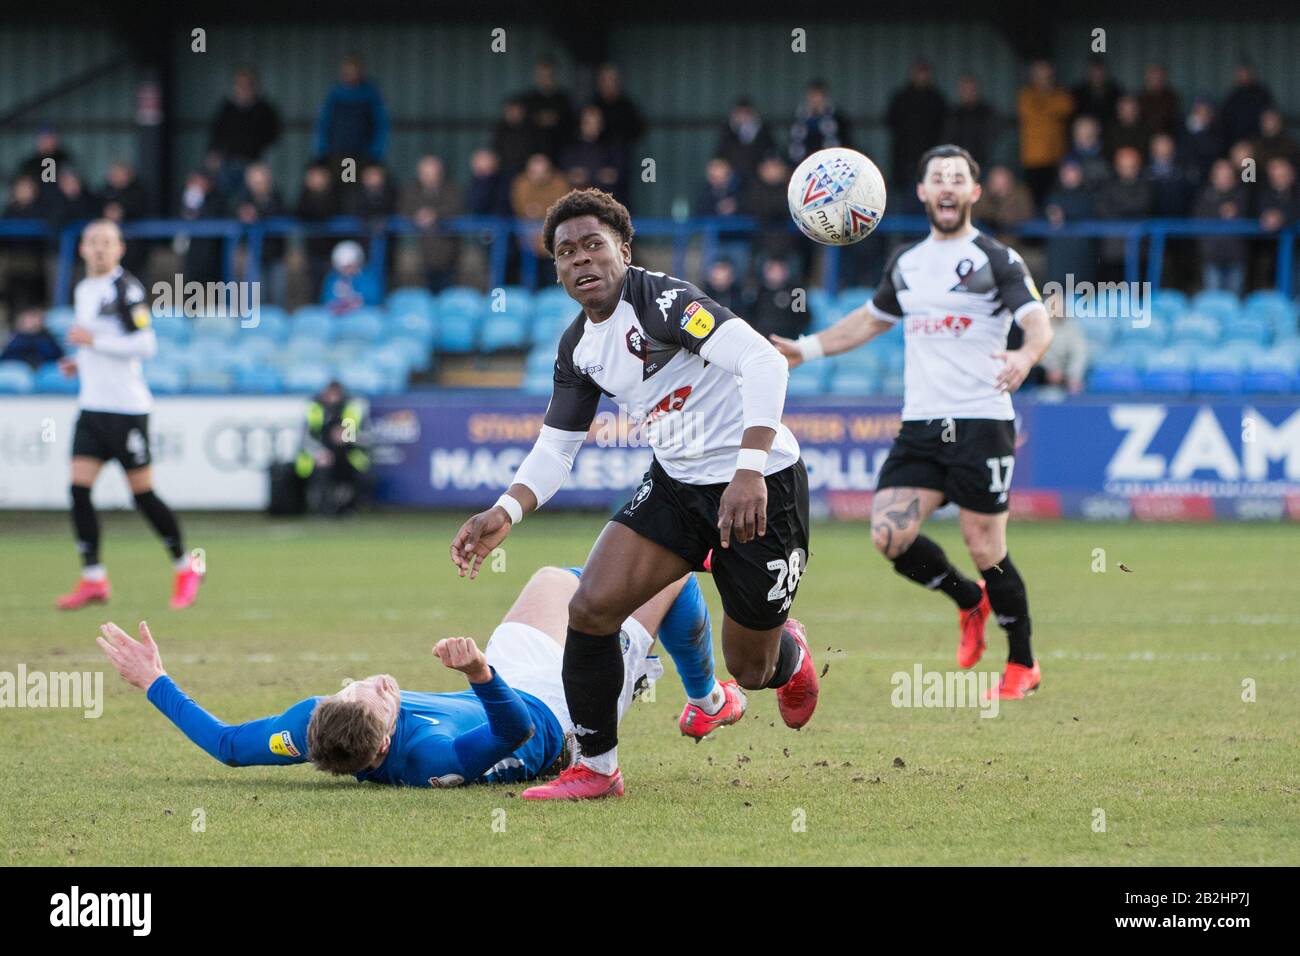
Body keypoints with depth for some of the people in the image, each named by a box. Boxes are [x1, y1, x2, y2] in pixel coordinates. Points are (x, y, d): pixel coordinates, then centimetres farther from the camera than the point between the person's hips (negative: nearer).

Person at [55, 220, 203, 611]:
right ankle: (93, 579, 0)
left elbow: (145, 344, -18)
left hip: (127, 407, -7)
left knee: (142, 494, -1)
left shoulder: (126, 288, -11)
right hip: (92, 404, 7)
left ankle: (186, 568, 15)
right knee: (79, 490, -4)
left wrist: (93, 341, -18)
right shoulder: (83, 290, 15)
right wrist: (81, 362, 11)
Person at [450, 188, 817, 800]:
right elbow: (555, 449, 12)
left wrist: (750, 471, -39)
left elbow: (763, 362, -31)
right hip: (676, 484, 7)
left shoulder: (660, 301, -21)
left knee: (749, 670, 5)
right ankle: (596, 767, 4)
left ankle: (789, 652, 45)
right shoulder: (577, 348, 5)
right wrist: (504, 514, -6)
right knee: (591, 607, -12)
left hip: (761, 487, -7)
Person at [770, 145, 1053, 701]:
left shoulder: (997, 260, -2)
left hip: (981, 425, -5)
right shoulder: (906, 263, 15)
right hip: (919, 426, 5)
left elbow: (1038, 321, -14)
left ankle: (1023, 665, 13)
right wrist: (808, 348, 24)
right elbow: (872, 320, 31)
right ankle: (969, 601, 17)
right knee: (889, 535, -10)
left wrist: (1026, 356, -36)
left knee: (985, 550, -6)